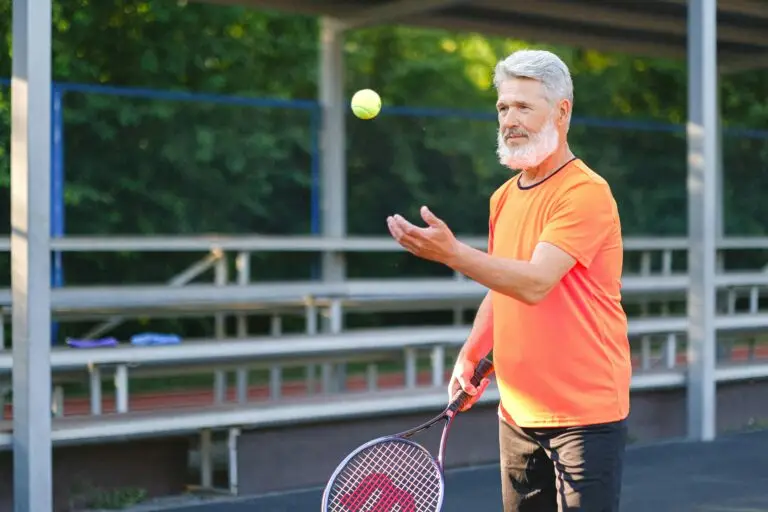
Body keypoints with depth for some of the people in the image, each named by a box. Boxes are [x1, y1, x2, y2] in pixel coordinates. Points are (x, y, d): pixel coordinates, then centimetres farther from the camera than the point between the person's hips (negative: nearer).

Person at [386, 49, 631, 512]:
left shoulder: (586, 192, -14)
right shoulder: (504, 198, 11)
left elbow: (535, 284, -25)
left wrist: (453, 253, -33)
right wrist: (471, 356, 10)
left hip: (586, 414, -7)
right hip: (517, 414, 8)